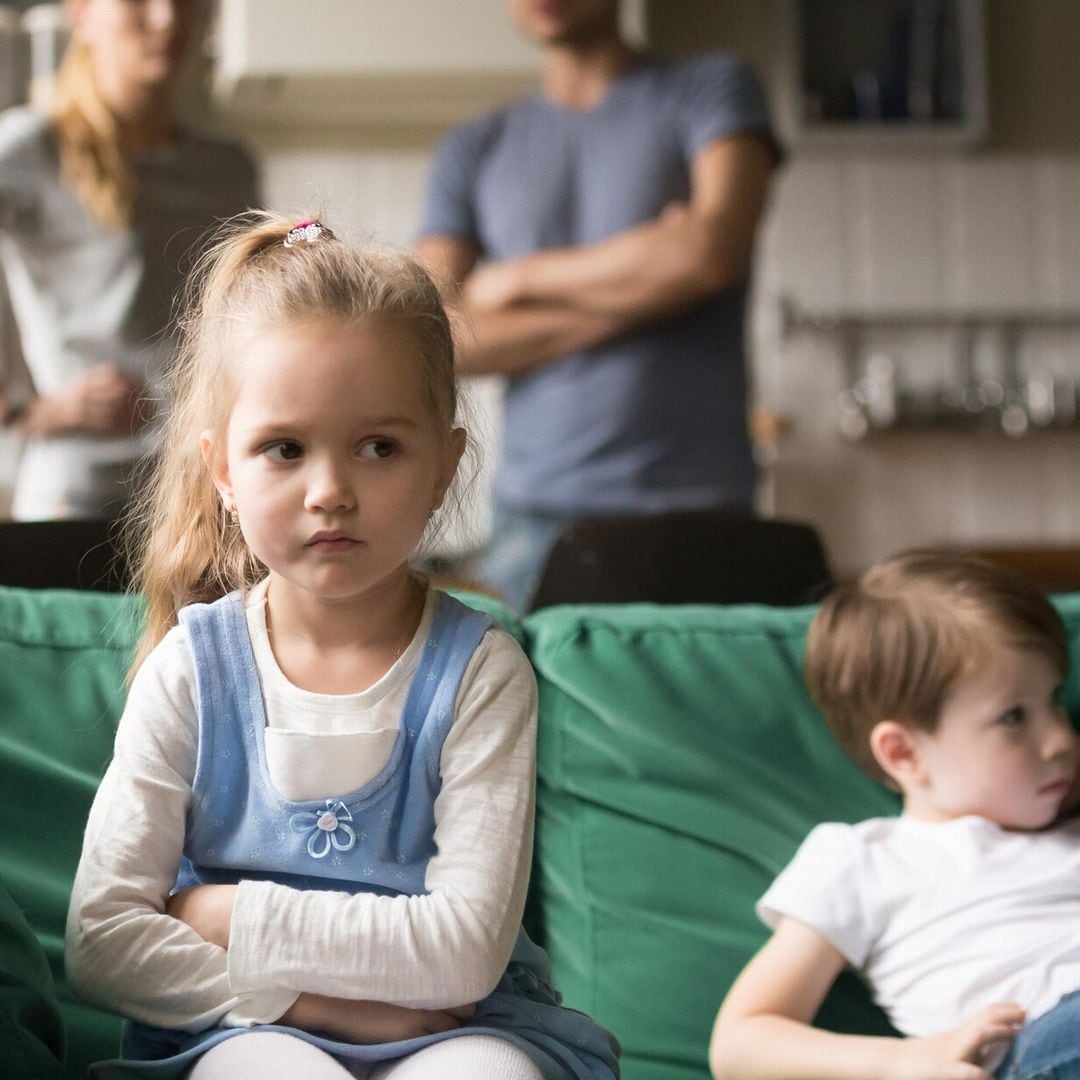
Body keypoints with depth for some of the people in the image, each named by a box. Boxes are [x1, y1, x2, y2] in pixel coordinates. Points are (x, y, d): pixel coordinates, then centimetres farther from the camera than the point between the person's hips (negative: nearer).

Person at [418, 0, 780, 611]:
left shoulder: (714, 88, 8)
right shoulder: (474, 151, 15)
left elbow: (713, 249, -10)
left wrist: (518, 277, 2)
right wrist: (636, 292, -7)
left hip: (692, 503, -2)